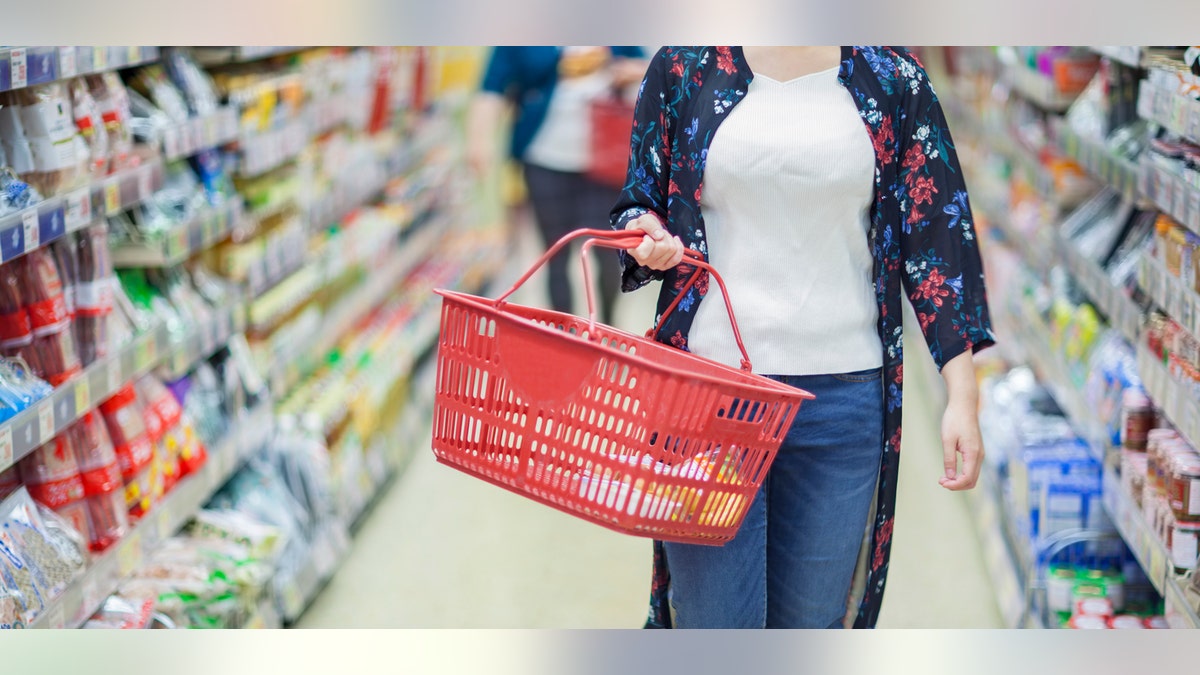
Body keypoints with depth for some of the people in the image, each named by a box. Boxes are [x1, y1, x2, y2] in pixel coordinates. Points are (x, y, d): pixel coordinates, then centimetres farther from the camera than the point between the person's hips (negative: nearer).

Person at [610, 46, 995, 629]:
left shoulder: (893, 81, 6)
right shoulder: (683, 68, 5)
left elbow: (935, 233, 4)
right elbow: (638, 204, 13)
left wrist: (962, 395, -3)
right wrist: (647, 236, -13)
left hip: (843, 399, 1)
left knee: (814, 622, 10)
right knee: (714, 626, -2)